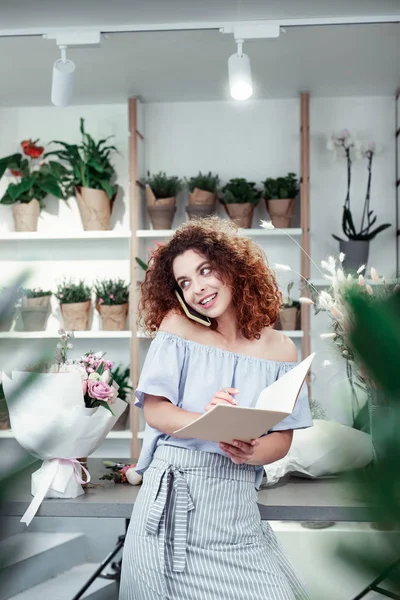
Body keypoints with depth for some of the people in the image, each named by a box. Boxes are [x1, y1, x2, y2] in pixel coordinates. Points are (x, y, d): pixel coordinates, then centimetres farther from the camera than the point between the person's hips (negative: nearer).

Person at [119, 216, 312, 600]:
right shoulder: (177, 327, 0)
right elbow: (153, 411, -4)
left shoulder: (279, 349, 3)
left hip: (236, 499, 2)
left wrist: (252, 452, -17)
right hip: (172, 493, -1)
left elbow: (283, 437, 5)